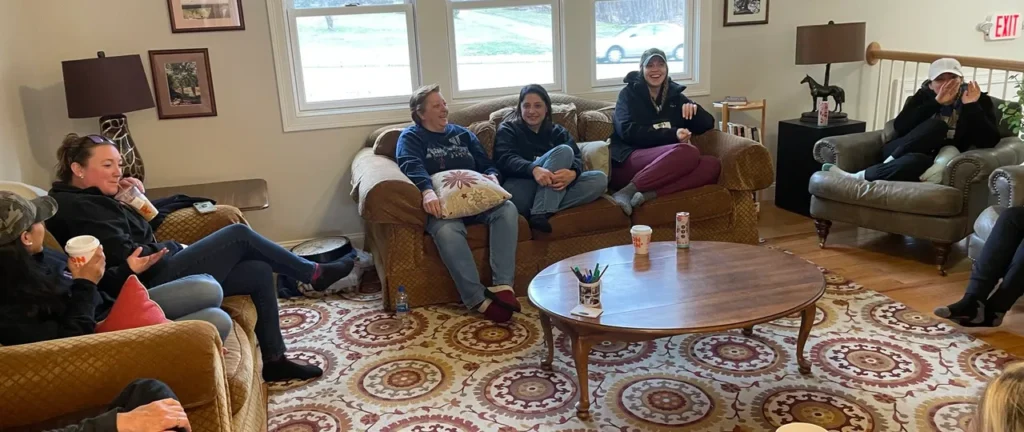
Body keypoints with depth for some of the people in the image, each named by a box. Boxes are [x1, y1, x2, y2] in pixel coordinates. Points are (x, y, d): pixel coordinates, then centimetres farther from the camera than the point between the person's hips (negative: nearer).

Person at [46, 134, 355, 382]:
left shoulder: (88, 200, 18)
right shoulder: (77, 207, -14)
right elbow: (125, 257, -22)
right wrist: (170, 251, -7)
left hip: (158, 274, 10)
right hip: (154, 283, -10)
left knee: (259, 272, 3)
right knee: (239, 234, -8)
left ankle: (274, 361, 8)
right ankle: (315, 274, 7)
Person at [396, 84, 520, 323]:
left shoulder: (462, 134, 27)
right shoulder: (411, 137, 11)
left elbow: (486, 163, 22)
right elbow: (412, 166, -10)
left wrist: (492, 176, -5)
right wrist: (428, 191, -32)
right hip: (442, 204, -4)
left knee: (507, 208, -28)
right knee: (447, 230, -39)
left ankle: (503, 285, -35)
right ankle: (478, 299, -37)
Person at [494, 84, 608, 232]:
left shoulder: (558, 132, 22)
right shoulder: (508, 129, 13)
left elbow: (577, 158, 3)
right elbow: (505, 160, -8)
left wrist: (572, 173, -24)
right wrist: (534, 169, -30)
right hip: (518, 193, -4)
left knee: (600, 179, -14)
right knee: (563, 151, -20)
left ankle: (543, 210, -31)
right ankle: (540, 213, -33)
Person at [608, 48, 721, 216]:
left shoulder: (674, 94, 21)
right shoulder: (629, 93, 8)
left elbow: (708, 124, 21)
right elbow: (628, 131, -9)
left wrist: (695, 109, -3)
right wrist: (672, 135, -17)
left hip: (665, 164, 5)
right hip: (630, 161, -5)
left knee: (712, 165, -22)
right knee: (688, 152, -31)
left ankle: (648, 194, -34)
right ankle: (626, 192, -35)